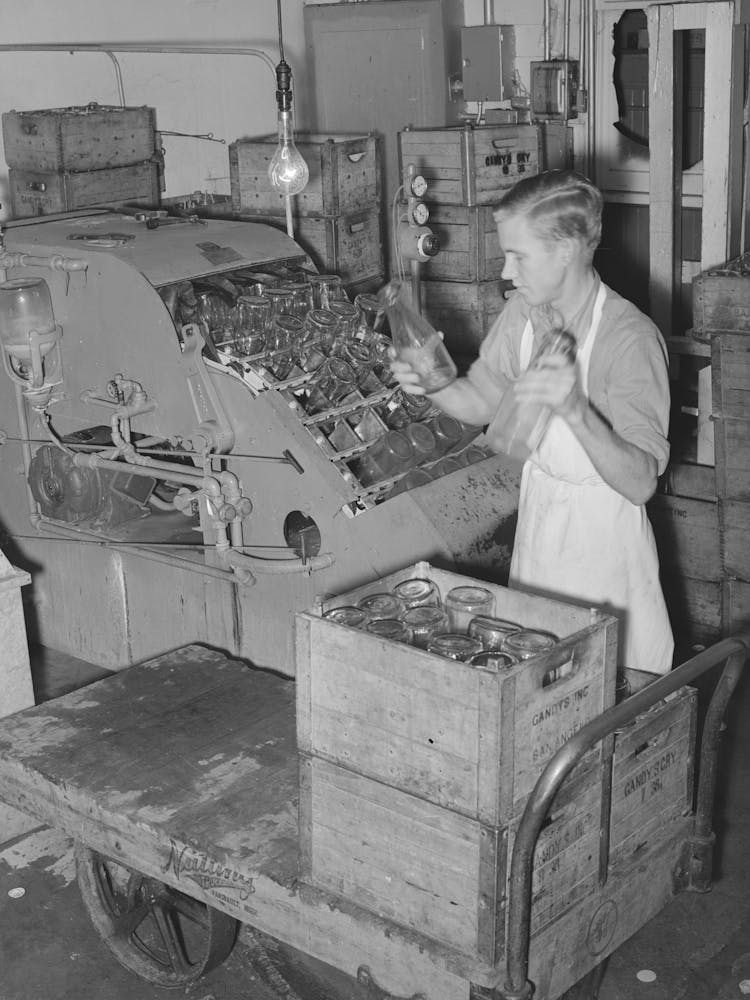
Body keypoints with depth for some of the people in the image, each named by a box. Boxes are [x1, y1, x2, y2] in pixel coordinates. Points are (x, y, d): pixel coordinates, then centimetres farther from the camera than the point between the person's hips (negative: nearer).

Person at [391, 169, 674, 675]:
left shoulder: (630, 339, -25)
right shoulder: (523, 311, -4)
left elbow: (640, 483, -29)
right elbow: (483, 403, 10)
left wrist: (576, 411, -44)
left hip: (603, 544, -6)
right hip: (535, 529, 6)